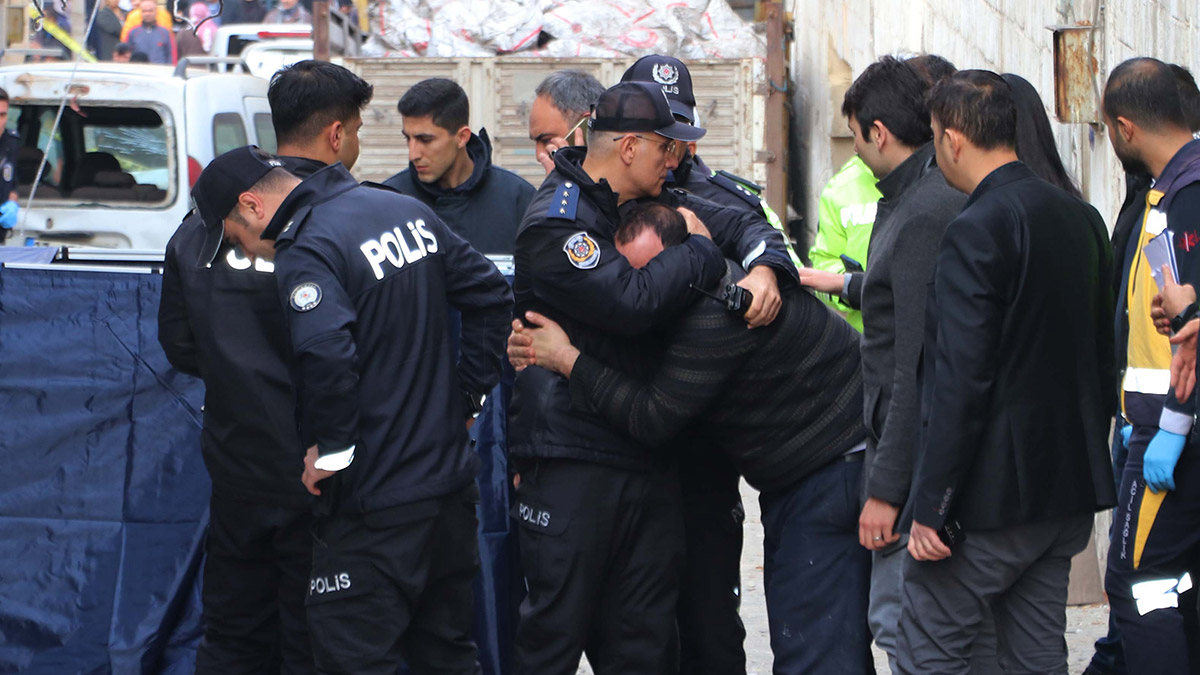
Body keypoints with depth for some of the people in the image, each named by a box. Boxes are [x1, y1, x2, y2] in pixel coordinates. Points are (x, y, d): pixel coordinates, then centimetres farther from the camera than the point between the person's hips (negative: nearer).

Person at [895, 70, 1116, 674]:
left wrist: (930, 505, -17)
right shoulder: (1080, 217, 9)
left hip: (992, 489, -8)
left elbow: (961, 381, -21)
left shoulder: (977, 230, -17)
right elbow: (1101, 356, 17)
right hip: (1070, 488, 8)